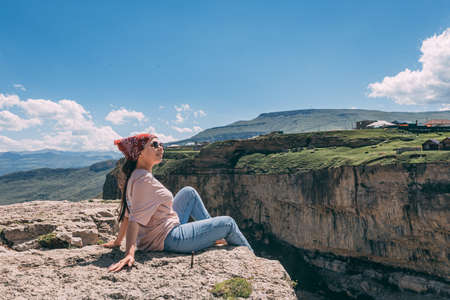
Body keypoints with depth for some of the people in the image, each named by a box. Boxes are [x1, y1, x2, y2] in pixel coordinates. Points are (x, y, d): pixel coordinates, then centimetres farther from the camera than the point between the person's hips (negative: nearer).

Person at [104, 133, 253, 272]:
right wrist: (130, 253, -36)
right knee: (228, 223, 1)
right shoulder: (144, 179, -23)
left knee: (189, 192, 23)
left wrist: (118, 241, 15)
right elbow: (135, 218, -30)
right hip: (168, 240, -10)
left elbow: (128, 213, 10)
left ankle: (213, 233, 29)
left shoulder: (135, 176, 5)